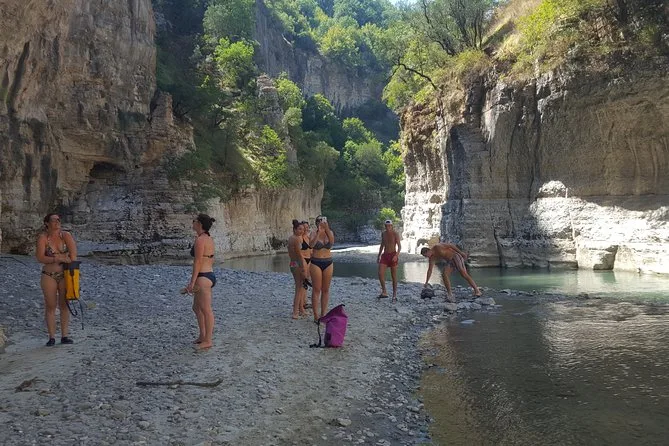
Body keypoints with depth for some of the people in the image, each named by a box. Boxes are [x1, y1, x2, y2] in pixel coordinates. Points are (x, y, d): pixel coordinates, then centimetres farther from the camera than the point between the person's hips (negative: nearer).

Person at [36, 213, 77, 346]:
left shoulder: (66, 235, -4)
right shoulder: (42, 238, -7)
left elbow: (73, 255, -9)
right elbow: (40, 258, -16)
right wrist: (58, 259, -23)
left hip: (65, 275, 1)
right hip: (49, 276, -1)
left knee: (64, 305, 5)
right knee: (50, 306, 2)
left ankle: (64, 336, 11)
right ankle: (51, 337, 9)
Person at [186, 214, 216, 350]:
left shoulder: (200, 240, -16)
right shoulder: (209, 239, 12)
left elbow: (197, 262, -18)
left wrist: (192, 282, -17)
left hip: (203, 278, -10)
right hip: (210, 276, 10)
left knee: (206, 310, -1)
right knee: (196, 308, 20)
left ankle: (208, 340, 8)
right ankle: (203, 336, 29)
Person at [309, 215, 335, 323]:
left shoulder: (330, 232, 2)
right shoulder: (314, 233, -5)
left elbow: (332, 242, -19)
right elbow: (311, 244, -23)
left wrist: (327, 229, -31)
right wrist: (318, 233, -32)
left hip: (328, 263, 3)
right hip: (316, 263, -3)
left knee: (326, 290, 8)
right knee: (316, 289, -2)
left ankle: (323, 314, 17)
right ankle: (316, 315, 2)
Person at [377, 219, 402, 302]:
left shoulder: (395, 234, -9)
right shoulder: (383, 233, 8)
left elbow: (399, 246, -12)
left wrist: (396, 255, -26)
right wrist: (379, 256, 15)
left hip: (393, 255, -5)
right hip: (384, 255, 5)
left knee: (394, 276, 2)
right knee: (380, 274, -11)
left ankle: (394, 295, 12)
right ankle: (384, 292, 1)